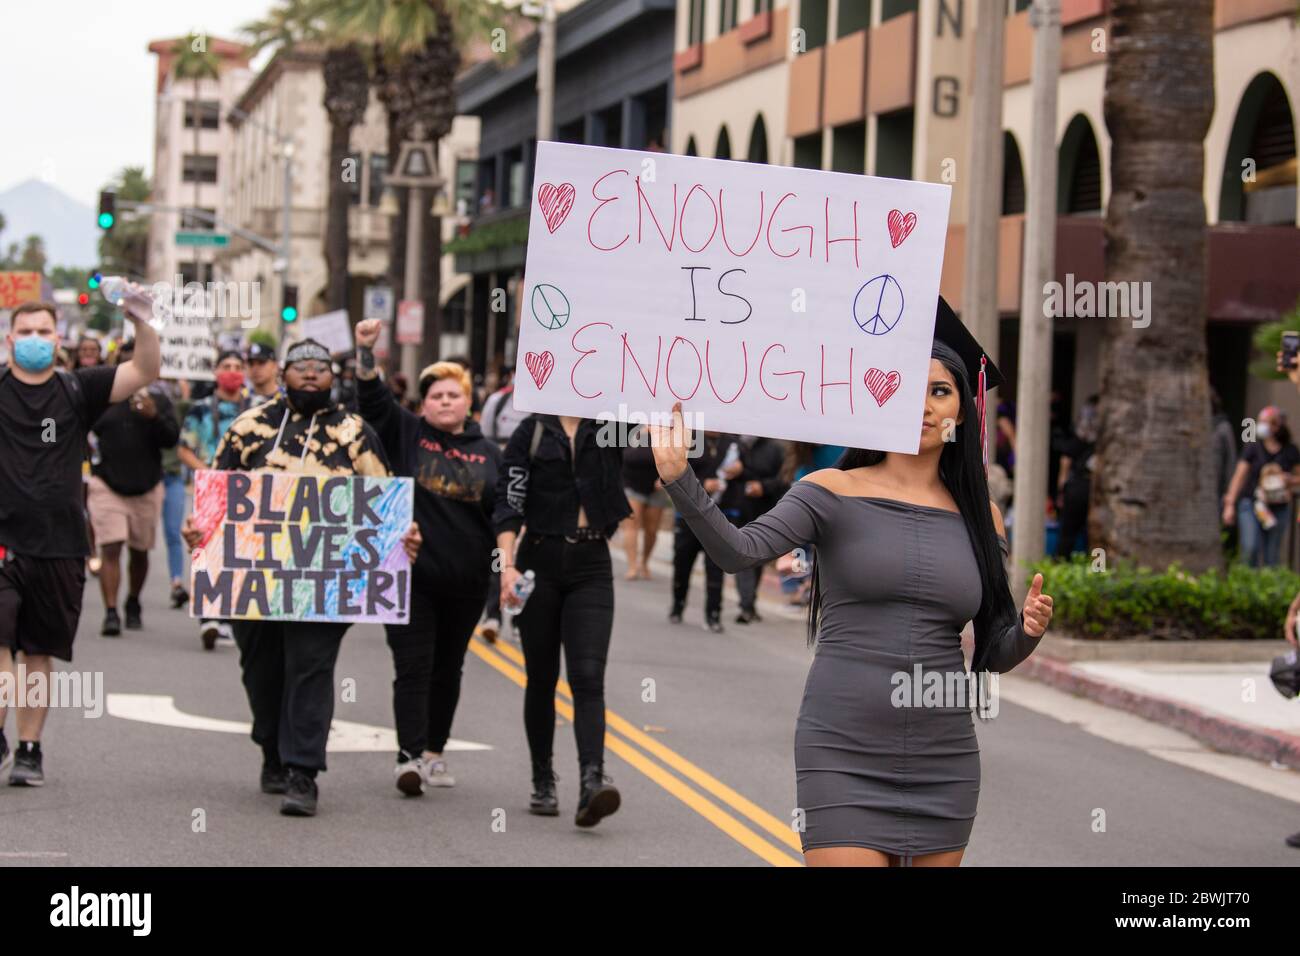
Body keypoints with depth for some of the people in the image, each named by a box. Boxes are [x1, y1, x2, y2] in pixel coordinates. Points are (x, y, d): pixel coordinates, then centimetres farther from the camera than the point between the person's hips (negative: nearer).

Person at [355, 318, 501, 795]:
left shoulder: (488, 453, 9)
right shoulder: (405, 433, 5)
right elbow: (373, 396, -5)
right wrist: (365, 349, -17)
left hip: (466, 581, 3)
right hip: (409, 575, -3)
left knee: (448, 671, 12)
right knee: (413, 668, -8)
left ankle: (435, 752, 23)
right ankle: (410, 757, -14)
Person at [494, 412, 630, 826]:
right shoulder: (531, 432, 2)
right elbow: (508, 504, -3)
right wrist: (507, 566, -13)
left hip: (592, 564, 0)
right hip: (540, 562, 0)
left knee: (587, 677, -12)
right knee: (542, 678, 8)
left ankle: (592, 781, -24)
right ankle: (542, 781, 20)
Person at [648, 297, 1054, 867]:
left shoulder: (978, 517, 9)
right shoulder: (833, 494, 0)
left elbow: (994, 656, 12)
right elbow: (738, 551, -16)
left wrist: (1027, 631, -9)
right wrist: (679, 479, -30)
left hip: (943, 762, 4)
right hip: (844, 755, -3)